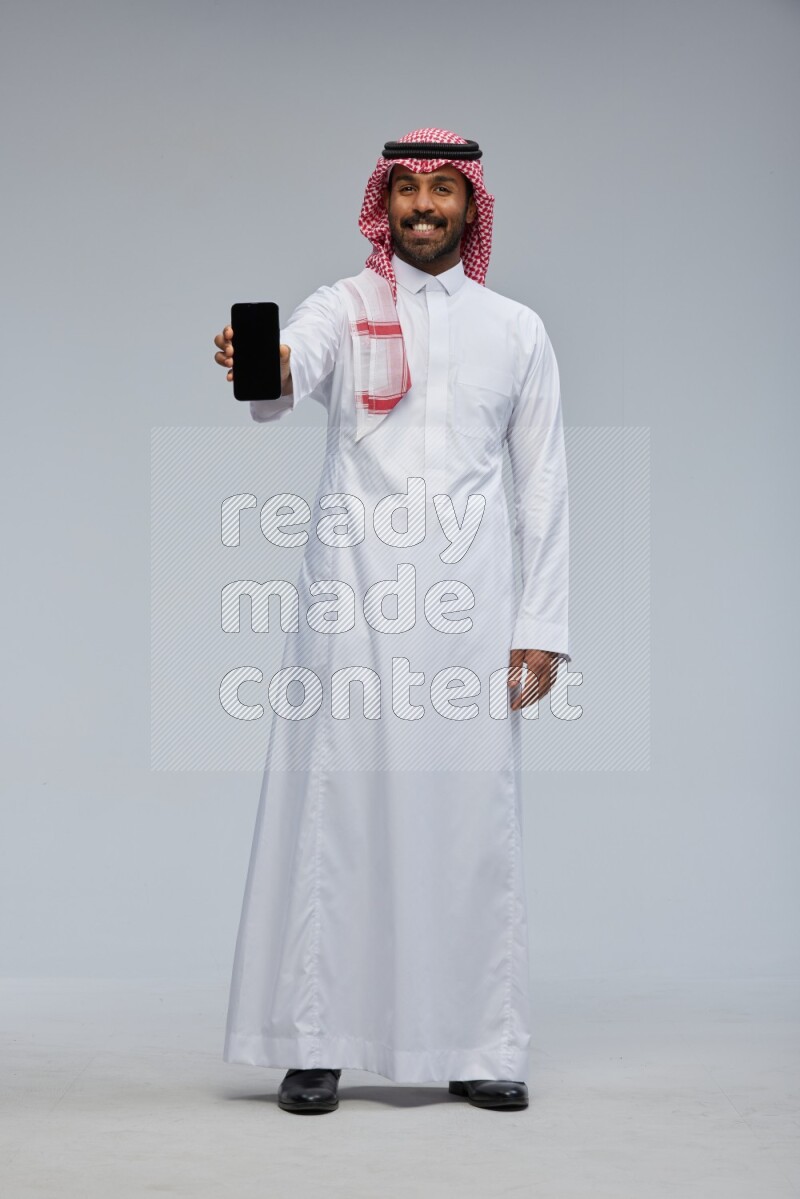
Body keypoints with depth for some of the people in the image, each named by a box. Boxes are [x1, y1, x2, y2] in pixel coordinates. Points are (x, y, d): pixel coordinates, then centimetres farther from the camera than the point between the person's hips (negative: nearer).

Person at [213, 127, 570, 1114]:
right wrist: (263, 372, -42)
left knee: (472, 816, 2)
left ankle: (479, 1049, 11)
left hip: (468, 604, 2)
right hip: (351, 595, -1)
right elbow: (288, 375, -16)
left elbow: (543, 484, 12)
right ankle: (315, 1044, 5)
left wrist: (542, 625, 5)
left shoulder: (516, 330, 13)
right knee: (333, 810, -2)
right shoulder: (343, 309, 7)